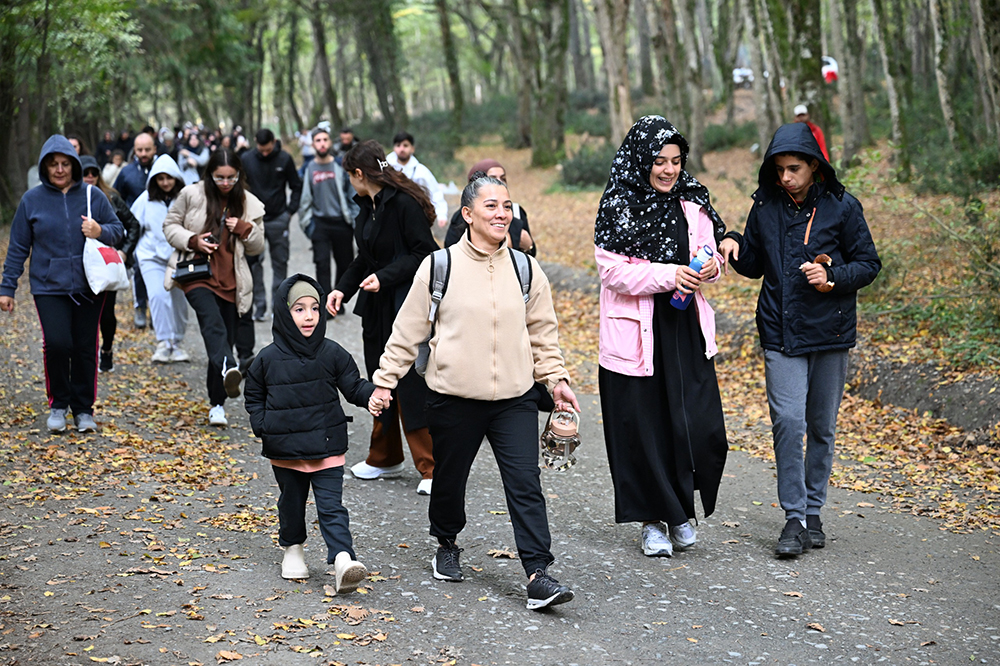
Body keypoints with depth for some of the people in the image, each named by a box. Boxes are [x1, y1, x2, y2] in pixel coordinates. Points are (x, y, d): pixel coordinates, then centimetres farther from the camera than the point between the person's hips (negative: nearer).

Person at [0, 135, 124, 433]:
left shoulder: (93, 196, 3)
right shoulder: (32, 200, 3)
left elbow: (118, 230, 10)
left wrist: (101, 232, -13)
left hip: (88, 287, 1)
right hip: (49, 286, -1)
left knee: (86, 348, 5)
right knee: (56, 343, -15)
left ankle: (83, 408, 21)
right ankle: (58, 404, 6)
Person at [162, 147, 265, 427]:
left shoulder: (249, 204, 7)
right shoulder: (192, 195, 0)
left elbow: (257, 247, 14)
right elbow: (170, 226, 7)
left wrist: (245, 229, -7)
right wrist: (192, 241, -12)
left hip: (230, 281, 4)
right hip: (197, 275, -4)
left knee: (226, 336, 6)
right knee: (213, 321, -31)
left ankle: (217, 405, 16)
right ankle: (228, 369, -57)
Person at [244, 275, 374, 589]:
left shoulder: (332, 354, -3)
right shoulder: (268, 359, -3)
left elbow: (353, 386, 3)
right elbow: (253, 397, 10)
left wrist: (373, 394, -17)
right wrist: (262, 425, -5)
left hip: (326, 446, -1)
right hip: (285, 449, 1)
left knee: (331, 505, -7)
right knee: (291, 501, 18)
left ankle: (343, 559, -16)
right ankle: (292, 549, 39)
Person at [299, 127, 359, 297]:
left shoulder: (341, 166, 0)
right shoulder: (308, 169, 3)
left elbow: (353, 194, 2)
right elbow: (304, 198, 9)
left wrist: (356, 220, -2)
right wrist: (306, 222, 3)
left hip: (342, 223, 0)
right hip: (320, 224, 0)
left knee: (345, 264, 9)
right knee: (322, 265, -9)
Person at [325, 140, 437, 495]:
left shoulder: (404, 203, -16)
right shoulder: (367, 206, 12)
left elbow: (424, 253, -18)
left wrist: (384, 277, -23)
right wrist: (342, 289, 6)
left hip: (407, 307, -9)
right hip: (376, 307, 9)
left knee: (412, 386, -7)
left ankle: (431, 468, 1)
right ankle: (385, 458, 29)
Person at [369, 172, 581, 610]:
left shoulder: (525, 269, 5)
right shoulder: (440, 267, -4)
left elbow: (542, 332, 14)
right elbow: (408, 331, 2)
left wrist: (556, 378, 8)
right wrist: (386, 379, 1)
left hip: (514, 398, 1)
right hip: (453, 398, -1)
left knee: (525, 483, -8)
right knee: (450, 479, 14)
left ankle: (538, 575, -9)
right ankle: (447, 545, 40)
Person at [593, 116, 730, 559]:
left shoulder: (692, 203, 7)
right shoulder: (618, 207, -6)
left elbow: (708, 253, 14)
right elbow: (611, 270, -11)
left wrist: (710, 267, -9)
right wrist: (666, 275, -21)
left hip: (687, 329, 3)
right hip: (637, 334, -3)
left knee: (701, 429, -2)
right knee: (643, 429, 3)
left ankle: (682, 511, 20)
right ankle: (653, 521, 19)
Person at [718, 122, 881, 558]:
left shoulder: (842, 207, -4)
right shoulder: (765, 207, 4)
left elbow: (868, 263, 1)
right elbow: (754, 267, 14)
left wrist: (833, 276, -16)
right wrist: (735, 246, -6)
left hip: (830, 333, -1)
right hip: (781, 334, 1)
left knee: (822, 427, 9)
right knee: (787, 421, -11)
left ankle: (813, 513, 23)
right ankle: (794, 517, -2)